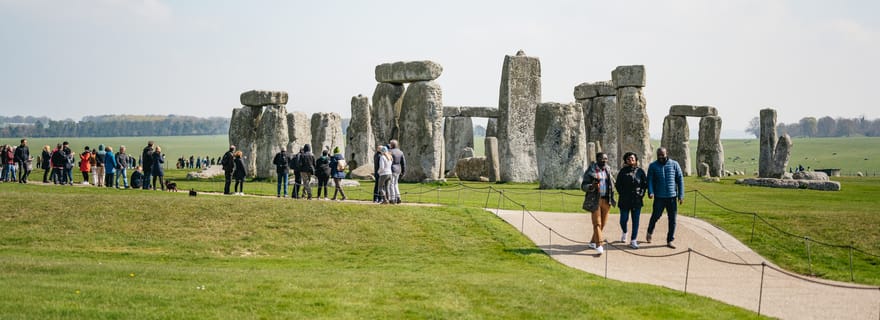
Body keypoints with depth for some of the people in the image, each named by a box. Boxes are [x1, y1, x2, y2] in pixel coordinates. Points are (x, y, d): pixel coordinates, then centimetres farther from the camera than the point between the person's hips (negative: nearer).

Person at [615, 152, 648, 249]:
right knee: (624, 219, 2)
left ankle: (633, 241, 6)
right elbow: (618, 184, 6)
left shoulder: (640, 171, 4)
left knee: (635, 221, 0)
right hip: (625, 200, 0)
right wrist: (622, 194, -2)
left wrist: (641, 193, -2)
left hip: (637, 200, 0)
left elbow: (645, 184, 8)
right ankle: (624, 232, 34)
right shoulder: (623, 171, 2)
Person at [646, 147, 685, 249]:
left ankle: (670, 240, 11)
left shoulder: (674, 164, 3)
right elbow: (649, 180, -1)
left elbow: (680, 180, 5)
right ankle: (649, 232, 32)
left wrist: (681, 195, -1)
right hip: (659, 197, -1)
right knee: (656, 216, 3)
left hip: (672, 197, 1)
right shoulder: (653, 166, 3)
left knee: (672, 219, 2)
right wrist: (650, 192, -17)